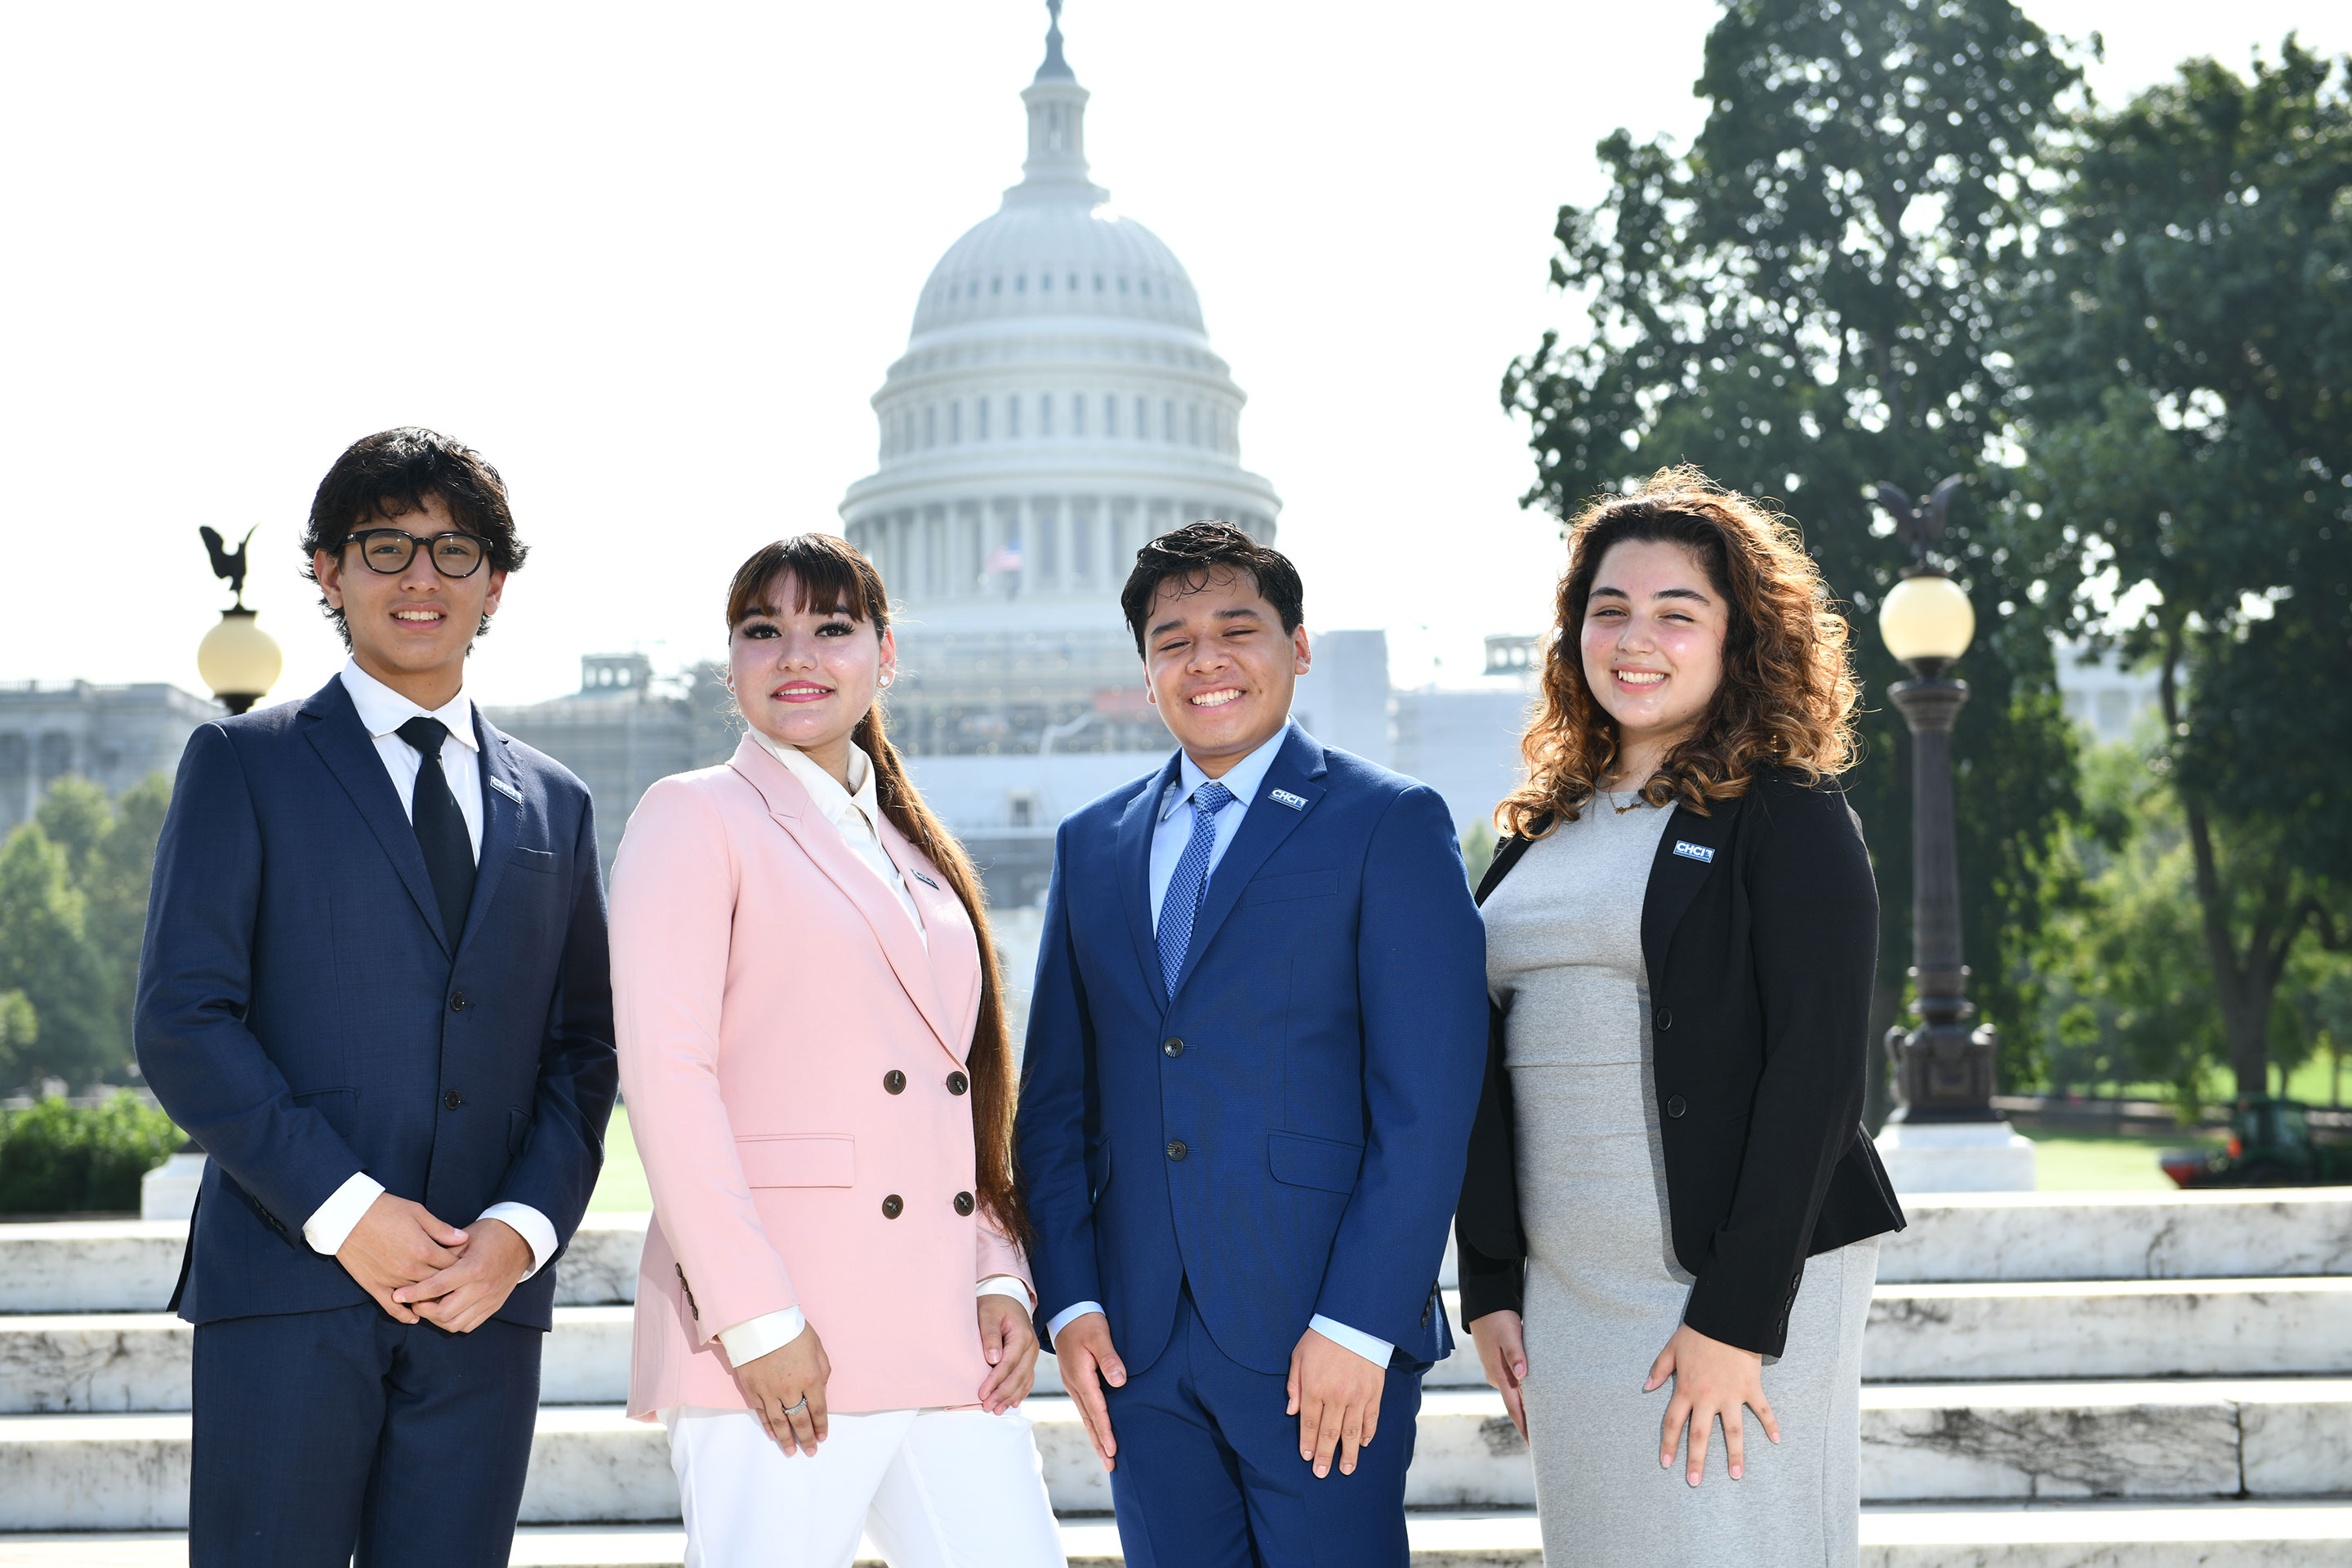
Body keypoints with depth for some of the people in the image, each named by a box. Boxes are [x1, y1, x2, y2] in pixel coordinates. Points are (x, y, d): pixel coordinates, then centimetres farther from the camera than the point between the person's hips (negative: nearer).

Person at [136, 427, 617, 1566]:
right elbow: (182, 1023, -3)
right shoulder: (244, 765, 7)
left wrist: (522, 1230, -5)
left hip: (485, 1296, 3)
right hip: (288, 1277, -3)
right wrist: (344, 1211, -12)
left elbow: (582, 1054, 13)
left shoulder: (552, 807, 18)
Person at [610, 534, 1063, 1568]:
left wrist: (1001, 1278, 6)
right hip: (785, 1344, -6)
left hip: (947, 1342, 6)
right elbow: (666, 1075, -9)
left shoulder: (913, 850, 22)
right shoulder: (696, 818, 2)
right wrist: (756, 1318, -15)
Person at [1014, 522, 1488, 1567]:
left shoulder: (1390, 826, -1)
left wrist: (1357, 1325, -14)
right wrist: (1069, 1302, 3)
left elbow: (1429, 1098, -8)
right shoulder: (1093, 846, 14)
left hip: (1323, 1343, -4)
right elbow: (1054, 1097, 14)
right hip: (1137, 1342, 4)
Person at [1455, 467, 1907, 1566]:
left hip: (1741, 1280, -6)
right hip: (1564, 1297, 6)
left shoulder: (1789, 817, -5)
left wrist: (1736, 1317, -17)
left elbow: (1817, 1075, -12)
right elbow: (1489, 1072, 16)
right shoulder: (1544, 827, 13)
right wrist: (1489, 1288, 8)